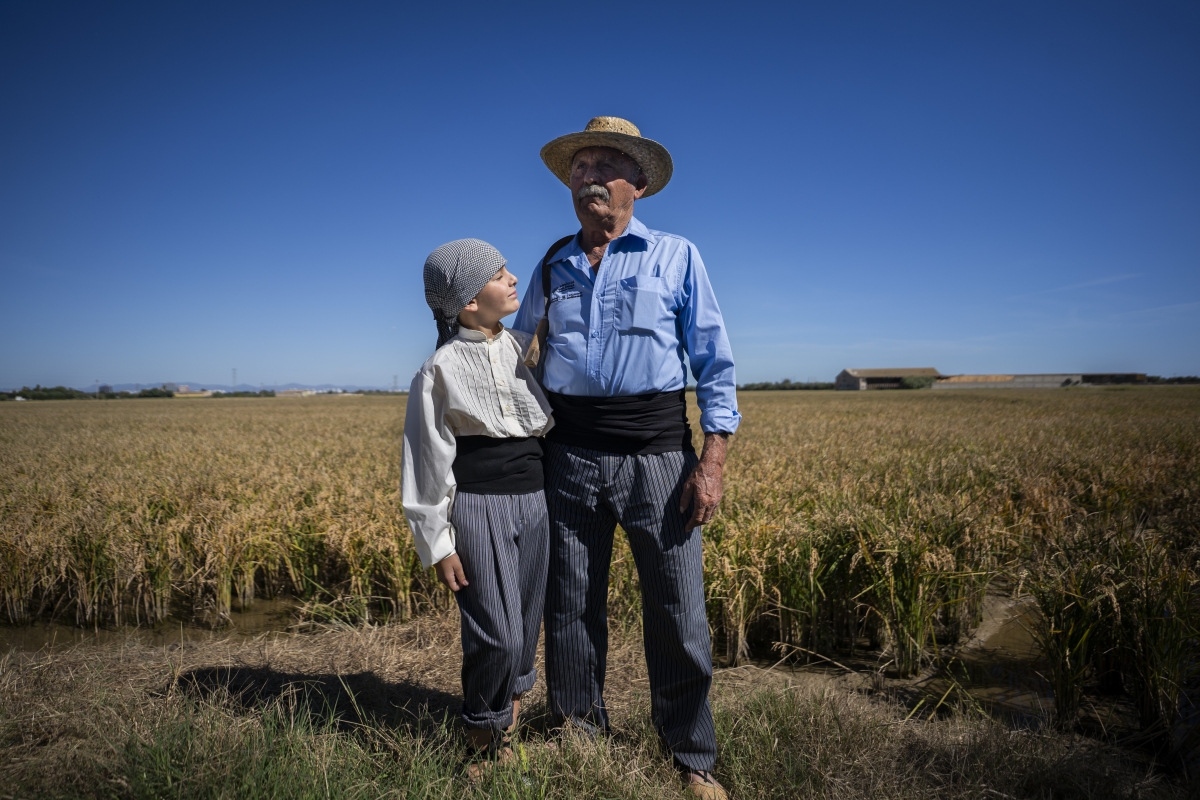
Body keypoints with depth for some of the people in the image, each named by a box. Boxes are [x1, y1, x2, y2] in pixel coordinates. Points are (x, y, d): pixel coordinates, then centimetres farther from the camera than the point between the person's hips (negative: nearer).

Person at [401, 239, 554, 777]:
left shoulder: (525, 347, 6)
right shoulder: (441, 370, -9)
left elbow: (548, 422, 21)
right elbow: (428, 461, -7)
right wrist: (437, 545, -6)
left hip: (533, 502, 6)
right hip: (479, 507, -5)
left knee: (525, 624, 13)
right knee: (495, 635, -3)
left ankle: (510, 710, 36)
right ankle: (483, 739, 23)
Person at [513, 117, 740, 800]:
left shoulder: (677, 256, 5)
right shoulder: (552, 269, 13)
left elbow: (716, 363, 1)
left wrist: (713, 462, -8)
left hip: (656, 449, -2)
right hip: (570, 453, 3)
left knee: (678, 612, 2)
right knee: (571, 607, 11)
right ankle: (577, 737, 33)